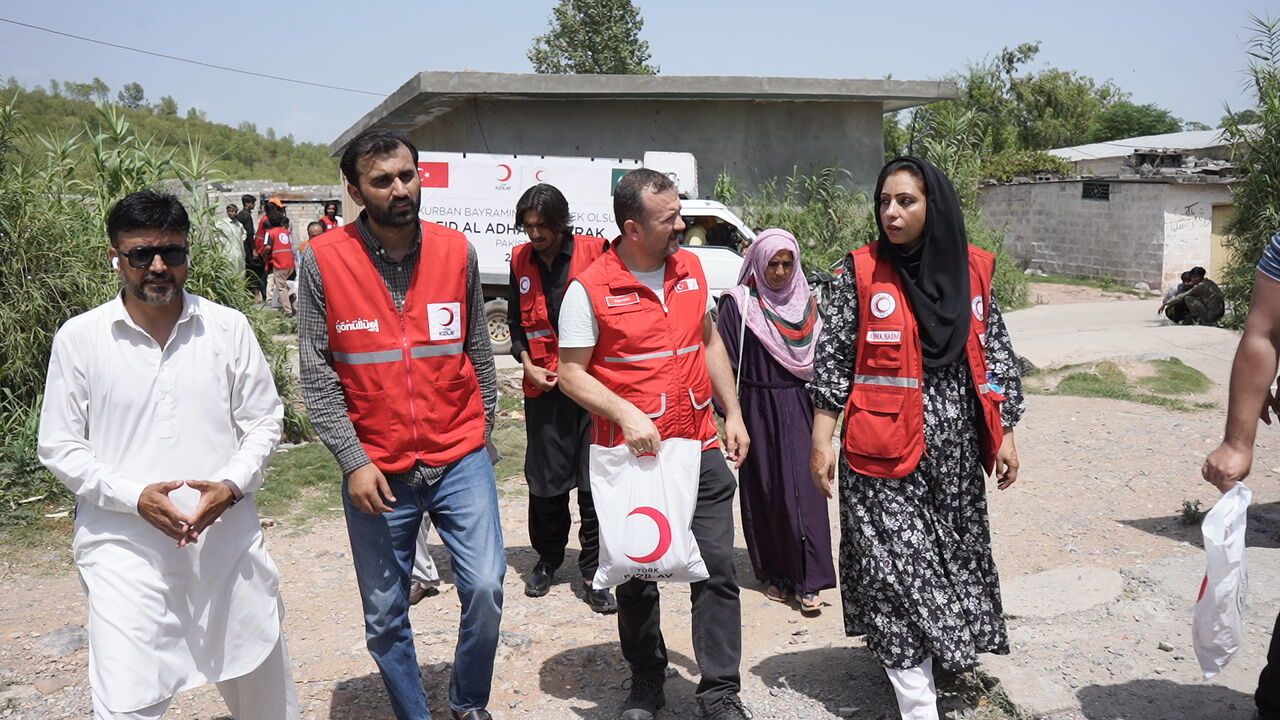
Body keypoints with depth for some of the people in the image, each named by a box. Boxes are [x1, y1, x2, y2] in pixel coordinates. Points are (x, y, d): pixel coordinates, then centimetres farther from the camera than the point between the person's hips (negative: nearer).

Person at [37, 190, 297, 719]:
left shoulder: (228, 328, 0)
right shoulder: (80, 338, -3)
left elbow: (264, 420, 5)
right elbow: (59, 447, 0)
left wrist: (232, 485, -12)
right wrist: (134, 497, -14)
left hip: (227, 540, 2)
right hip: (126, 549, -2)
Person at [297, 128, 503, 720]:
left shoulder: (456, 250, -1)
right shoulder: (324, 260, -7)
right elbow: (316, 373, -5)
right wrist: (354, 461, -10)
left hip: (459, 459, 1)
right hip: (376, 471, -1)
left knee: (485, 588, -7)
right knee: (384, 616, 10)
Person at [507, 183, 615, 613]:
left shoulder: (594, 253, -6)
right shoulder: (521, 261, 7)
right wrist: (527, 364, 1)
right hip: (542, 386, 3)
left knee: (594, 484, 0)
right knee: (544, 482, 11)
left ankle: (593, 574, 11)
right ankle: (547, 560, 31)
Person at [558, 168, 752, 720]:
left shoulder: (690, 267, 5)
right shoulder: (590, 289, -11)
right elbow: (571, 373, -9)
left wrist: (733, 414, 11)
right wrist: (626, 414, -23)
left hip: (700, 450, 4)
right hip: (631, 457, -3)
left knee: (717, 569, 3)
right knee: (637, 576, 12)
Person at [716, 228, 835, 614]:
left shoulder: (805, 302, 8)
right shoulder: (738, 305, -4)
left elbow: (819, 358, 14)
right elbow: (725, 362, -7)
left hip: (799, 409, 3)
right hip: (758, 410, -2)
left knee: (803, 489, -4)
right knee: (765, 491, 5)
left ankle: (808, 580, -2)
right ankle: (774, 574, 17)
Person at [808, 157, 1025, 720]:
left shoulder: (973, 269, 5)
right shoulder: (861, 272, -4)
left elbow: (995, 354, 10)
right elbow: (831, 360, -3)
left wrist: (1004, 434, 8)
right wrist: (821, 441, -7)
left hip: (956, 446, 4)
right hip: (883, 448, -3)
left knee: (953, 554, 13)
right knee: (894, 565, -3)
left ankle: (942, 647, 36)